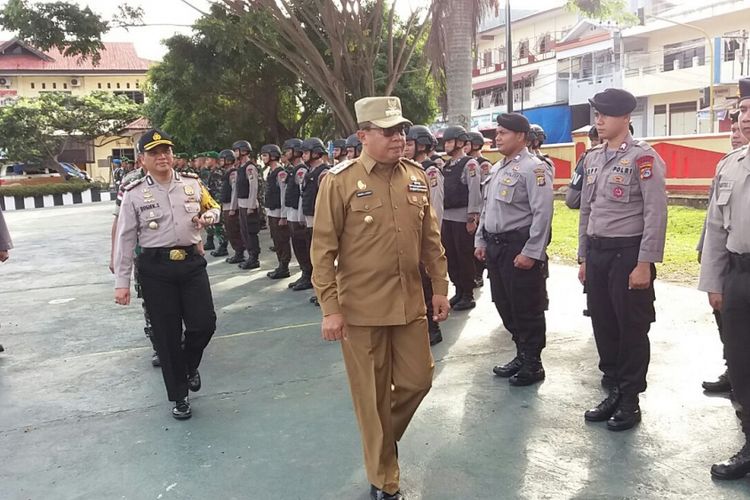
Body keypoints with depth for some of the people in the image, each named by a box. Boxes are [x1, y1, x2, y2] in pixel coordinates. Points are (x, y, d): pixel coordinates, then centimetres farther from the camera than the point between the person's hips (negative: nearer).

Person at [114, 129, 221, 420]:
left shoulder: (192, 183, 4)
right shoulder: (134, 194, -3)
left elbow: (212, 207, 22)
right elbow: (125, 239, -1)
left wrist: (208, 216, -3)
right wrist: (122, 282, -4)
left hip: (192, 262, 2)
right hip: (156, 268, -2)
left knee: (204, 323, -2)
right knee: (166, 334, 6)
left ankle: (190, 366, 33)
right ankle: (179, 396, 23)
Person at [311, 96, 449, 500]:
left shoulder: (416, 176, 5)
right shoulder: (339, 181, -9)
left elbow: (430, 239, 12)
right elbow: (323, 249, -10)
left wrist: (440, 288, 10)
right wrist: (330, 309, -12)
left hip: (410, 304, 5)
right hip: (361, 309, -4)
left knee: (418, 381, 14)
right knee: (372, 397, 8)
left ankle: (381, 439, 43)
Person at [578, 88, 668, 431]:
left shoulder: (643, 157, -9)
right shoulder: (592, 158, 12)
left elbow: (656, 214, -13)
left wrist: (644, 264, -16)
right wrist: (583, 258, 15)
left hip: (627, 253, -6)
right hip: (597, 253, 7)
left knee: (632, 329, 4)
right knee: (603, 326, 12)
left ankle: (630, 402, 17)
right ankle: (613, 392, 27)